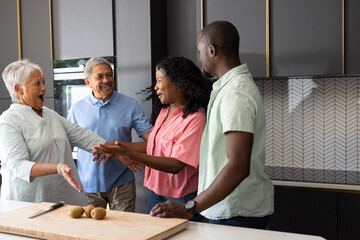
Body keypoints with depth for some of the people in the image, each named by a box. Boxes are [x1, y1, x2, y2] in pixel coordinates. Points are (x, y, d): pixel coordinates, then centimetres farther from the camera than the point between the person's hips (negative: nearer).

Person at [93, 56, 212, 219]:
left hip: (180, 198, -8)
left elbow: (176, 165, -26)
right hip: (155, 192, 8)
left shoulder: (195, 118, -21)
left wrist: (131, 155, -31)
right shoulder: (165, 111, 7)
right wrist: (119, 148, 8)